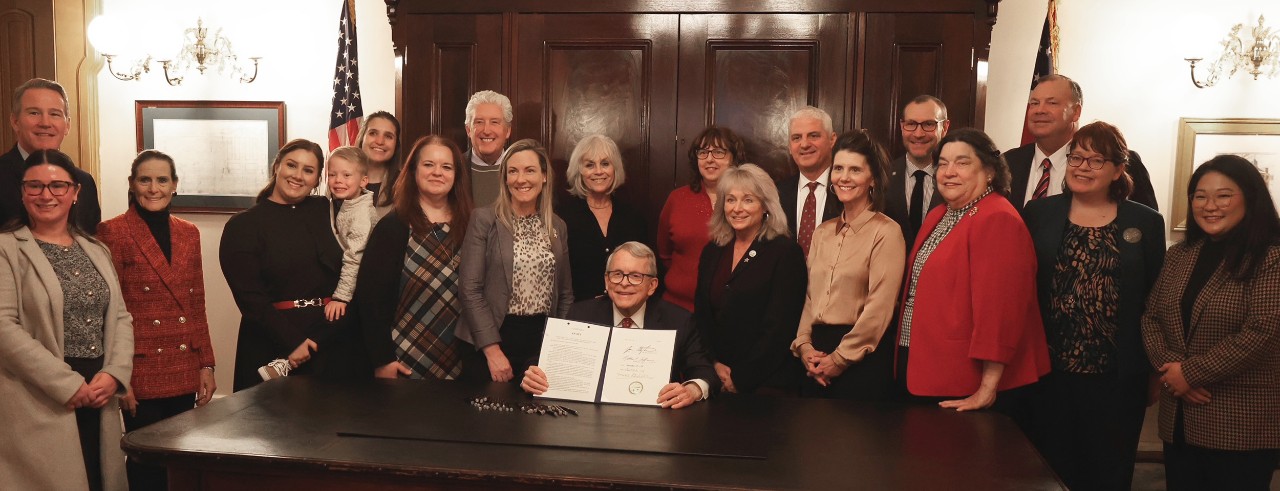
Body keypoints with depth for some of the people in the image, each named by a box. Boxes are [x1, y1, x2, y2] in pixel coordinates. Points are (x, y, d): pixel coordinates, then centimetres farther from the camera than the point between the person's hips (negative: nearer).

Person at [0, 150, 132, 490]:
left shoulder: (96, 250, 14)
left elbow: (120, 318, 11)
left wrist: (115, 373, -6)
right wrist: (68, 384, -16)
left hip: (100, 397, 5)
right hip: (40, 405, -5)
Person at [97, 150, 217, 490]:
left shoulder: (188, 233, 10)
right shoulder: (113, 232, -5)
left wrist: (206, 364, 9)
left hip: (185, 371, 5)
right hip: (141, 372, -5)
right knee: (147, 462, 5)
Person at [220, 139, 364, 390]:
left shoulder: (326, 212, 8)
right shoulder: (242, 225, 0)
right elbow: (249, 296, -7)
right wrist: (292, 343, -15)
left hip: (331, 343, 3)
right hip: (270, 347, -3)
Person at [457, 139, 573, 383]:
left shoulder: (558, 227, 8)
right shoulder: (484, 219, -6)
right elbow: (469, 289, -10)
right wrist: (492, 350, -15)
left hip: (544, 341, 4)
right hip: (491, 338, -4)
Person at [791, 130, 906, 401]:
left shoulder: (886, 232, -8)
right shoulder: (822, 232, 13)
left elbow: (879, 307, -13)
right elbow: (809, 295, 12)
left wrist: (840, 358, -11)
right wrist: (803, 344, -2)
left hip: (862, 358, -6)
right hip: (816, 360, 6)